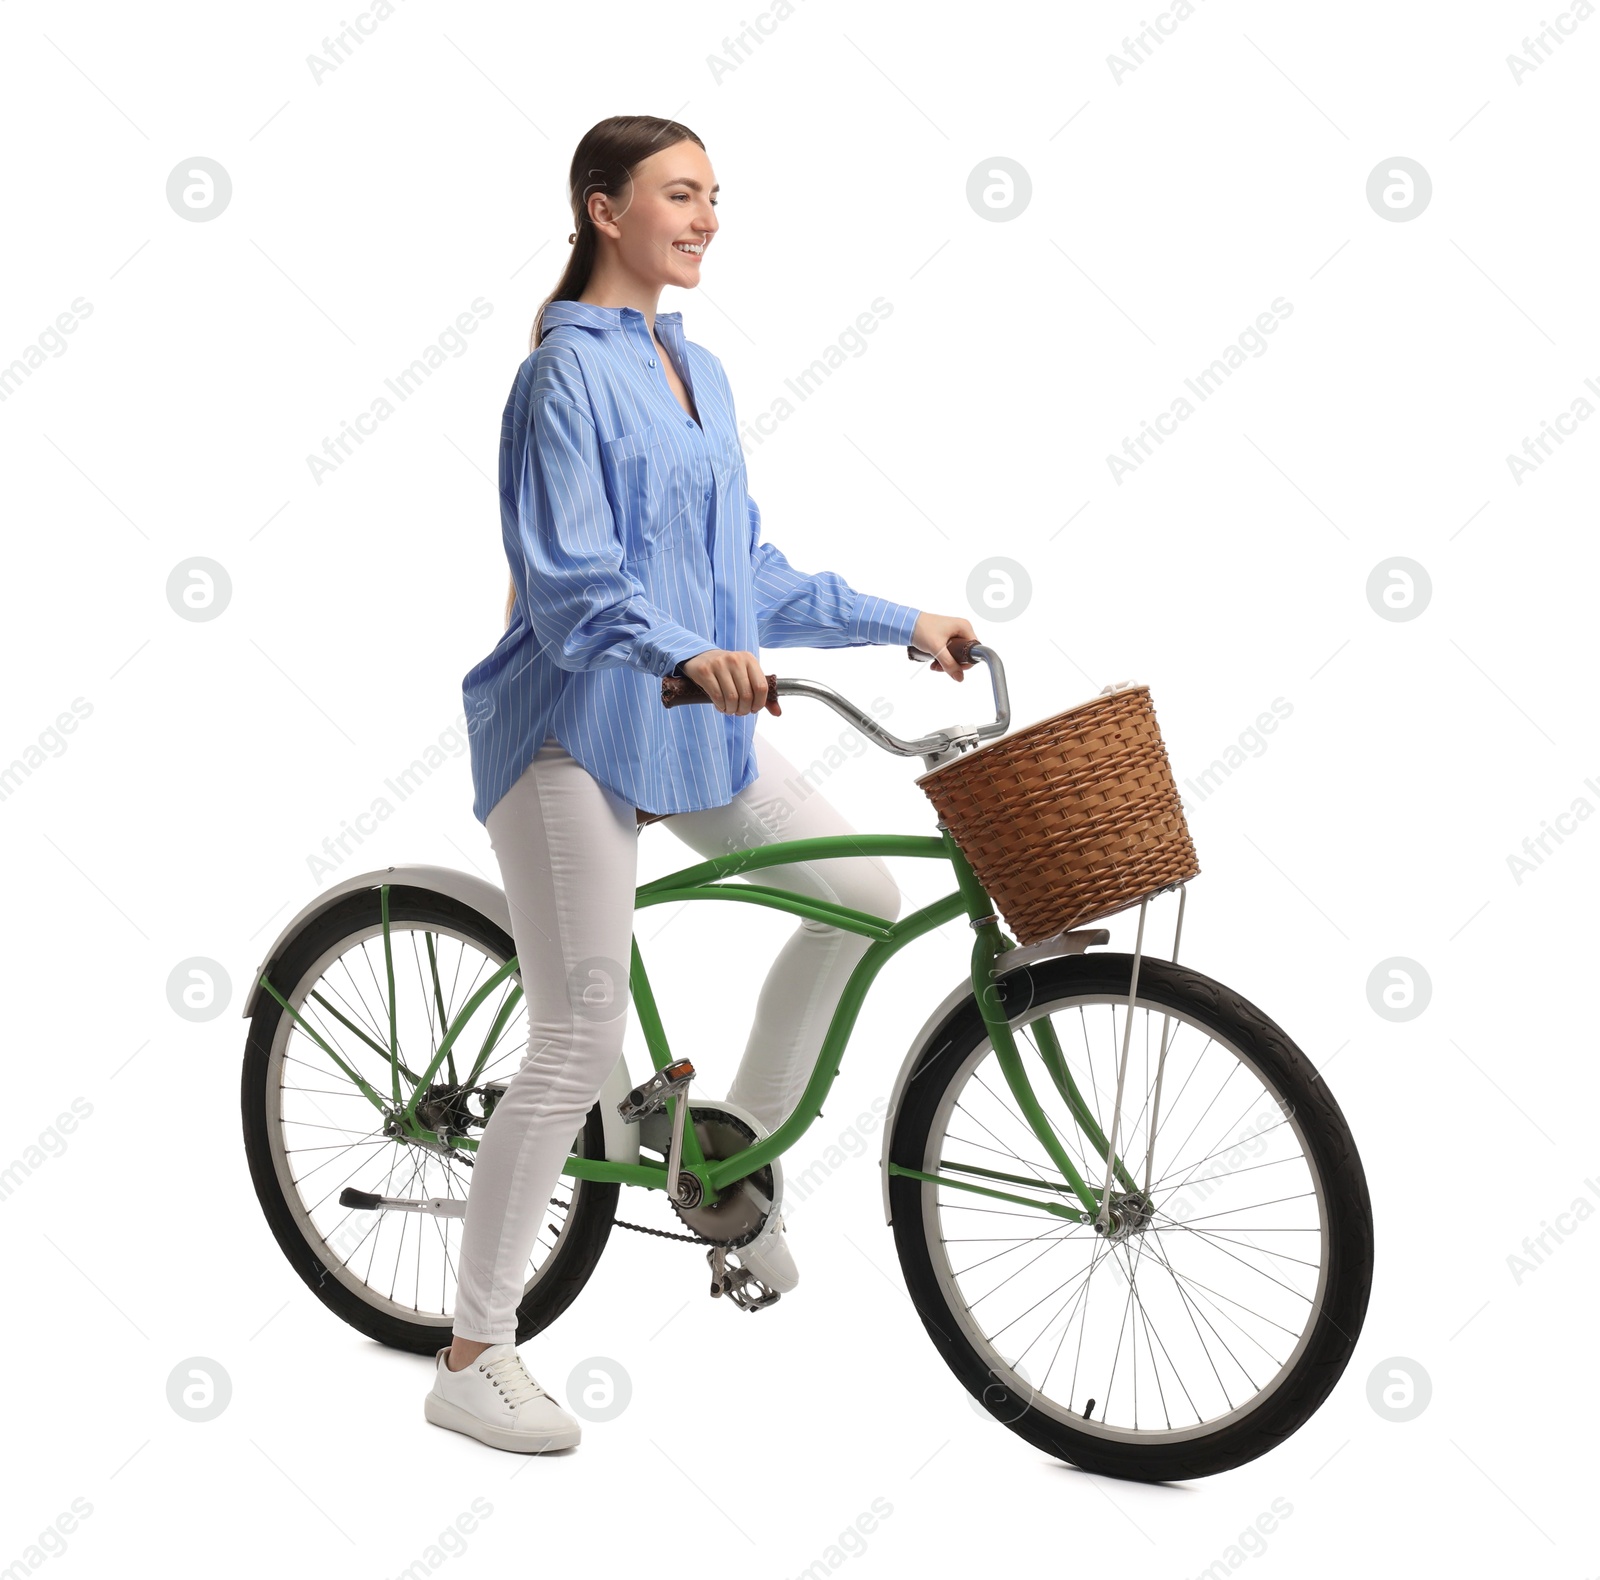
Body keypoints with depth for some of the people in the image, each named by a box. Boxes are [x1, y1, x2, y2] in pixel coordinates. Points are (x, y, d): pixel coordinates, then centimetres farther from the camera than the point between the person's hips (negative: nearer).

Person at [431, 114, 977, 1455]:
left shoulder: (698, 372, 14)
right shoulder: (570, 368, -11)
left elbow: (750, 576, 18)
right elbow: (568, 583, -20)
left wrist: (902, 623, 16)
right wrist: (688, 653, -36)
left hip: (695, 722, 8)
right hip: (576, 730, -8)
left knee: (865, 893, 4)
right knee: (582, 1041, -7)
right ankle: (473, 1361, 6)